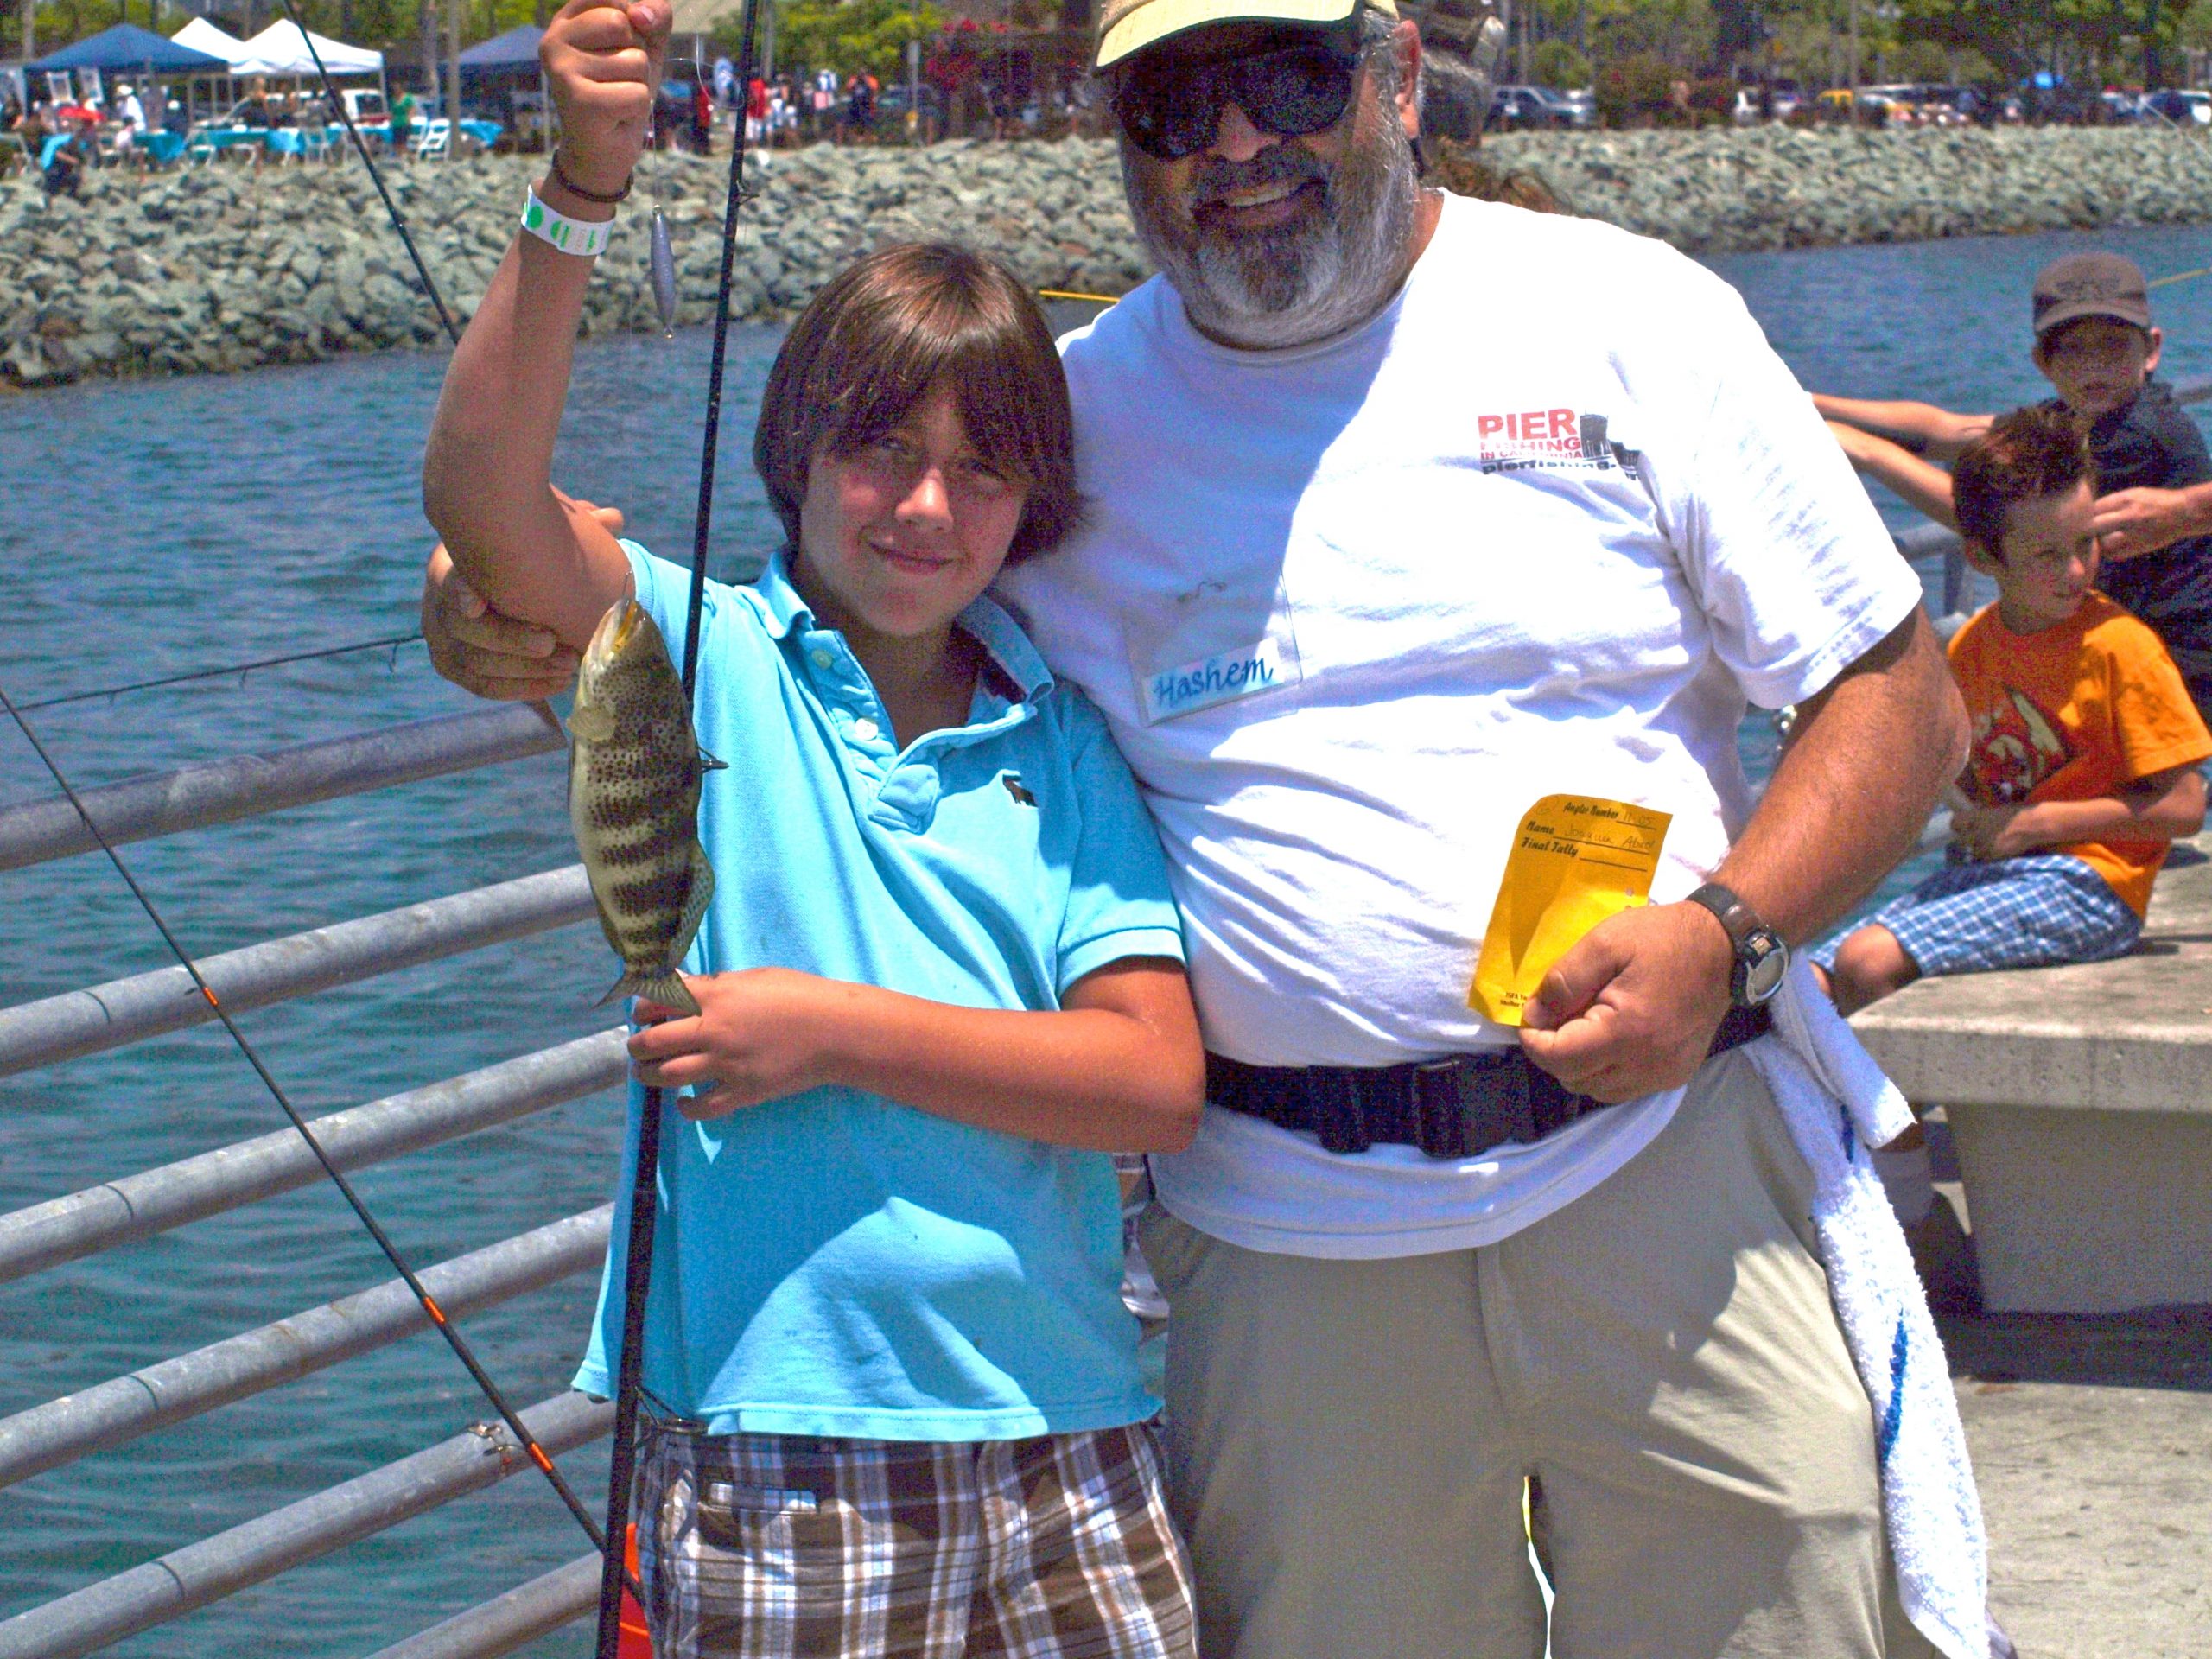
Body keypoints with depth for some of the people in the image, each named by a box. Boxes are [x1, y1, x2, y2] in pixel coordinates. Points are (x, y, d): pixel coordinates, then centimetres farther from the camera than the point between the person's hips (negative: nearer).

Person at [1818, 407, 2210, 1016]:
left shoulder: (2120, 646, -9)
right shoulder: (1970, 646, 10)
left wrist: (2034, 823, -11)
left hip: (2085, 881, -6)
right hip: (1984, 871, 6)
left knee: (1868, 964, -26)